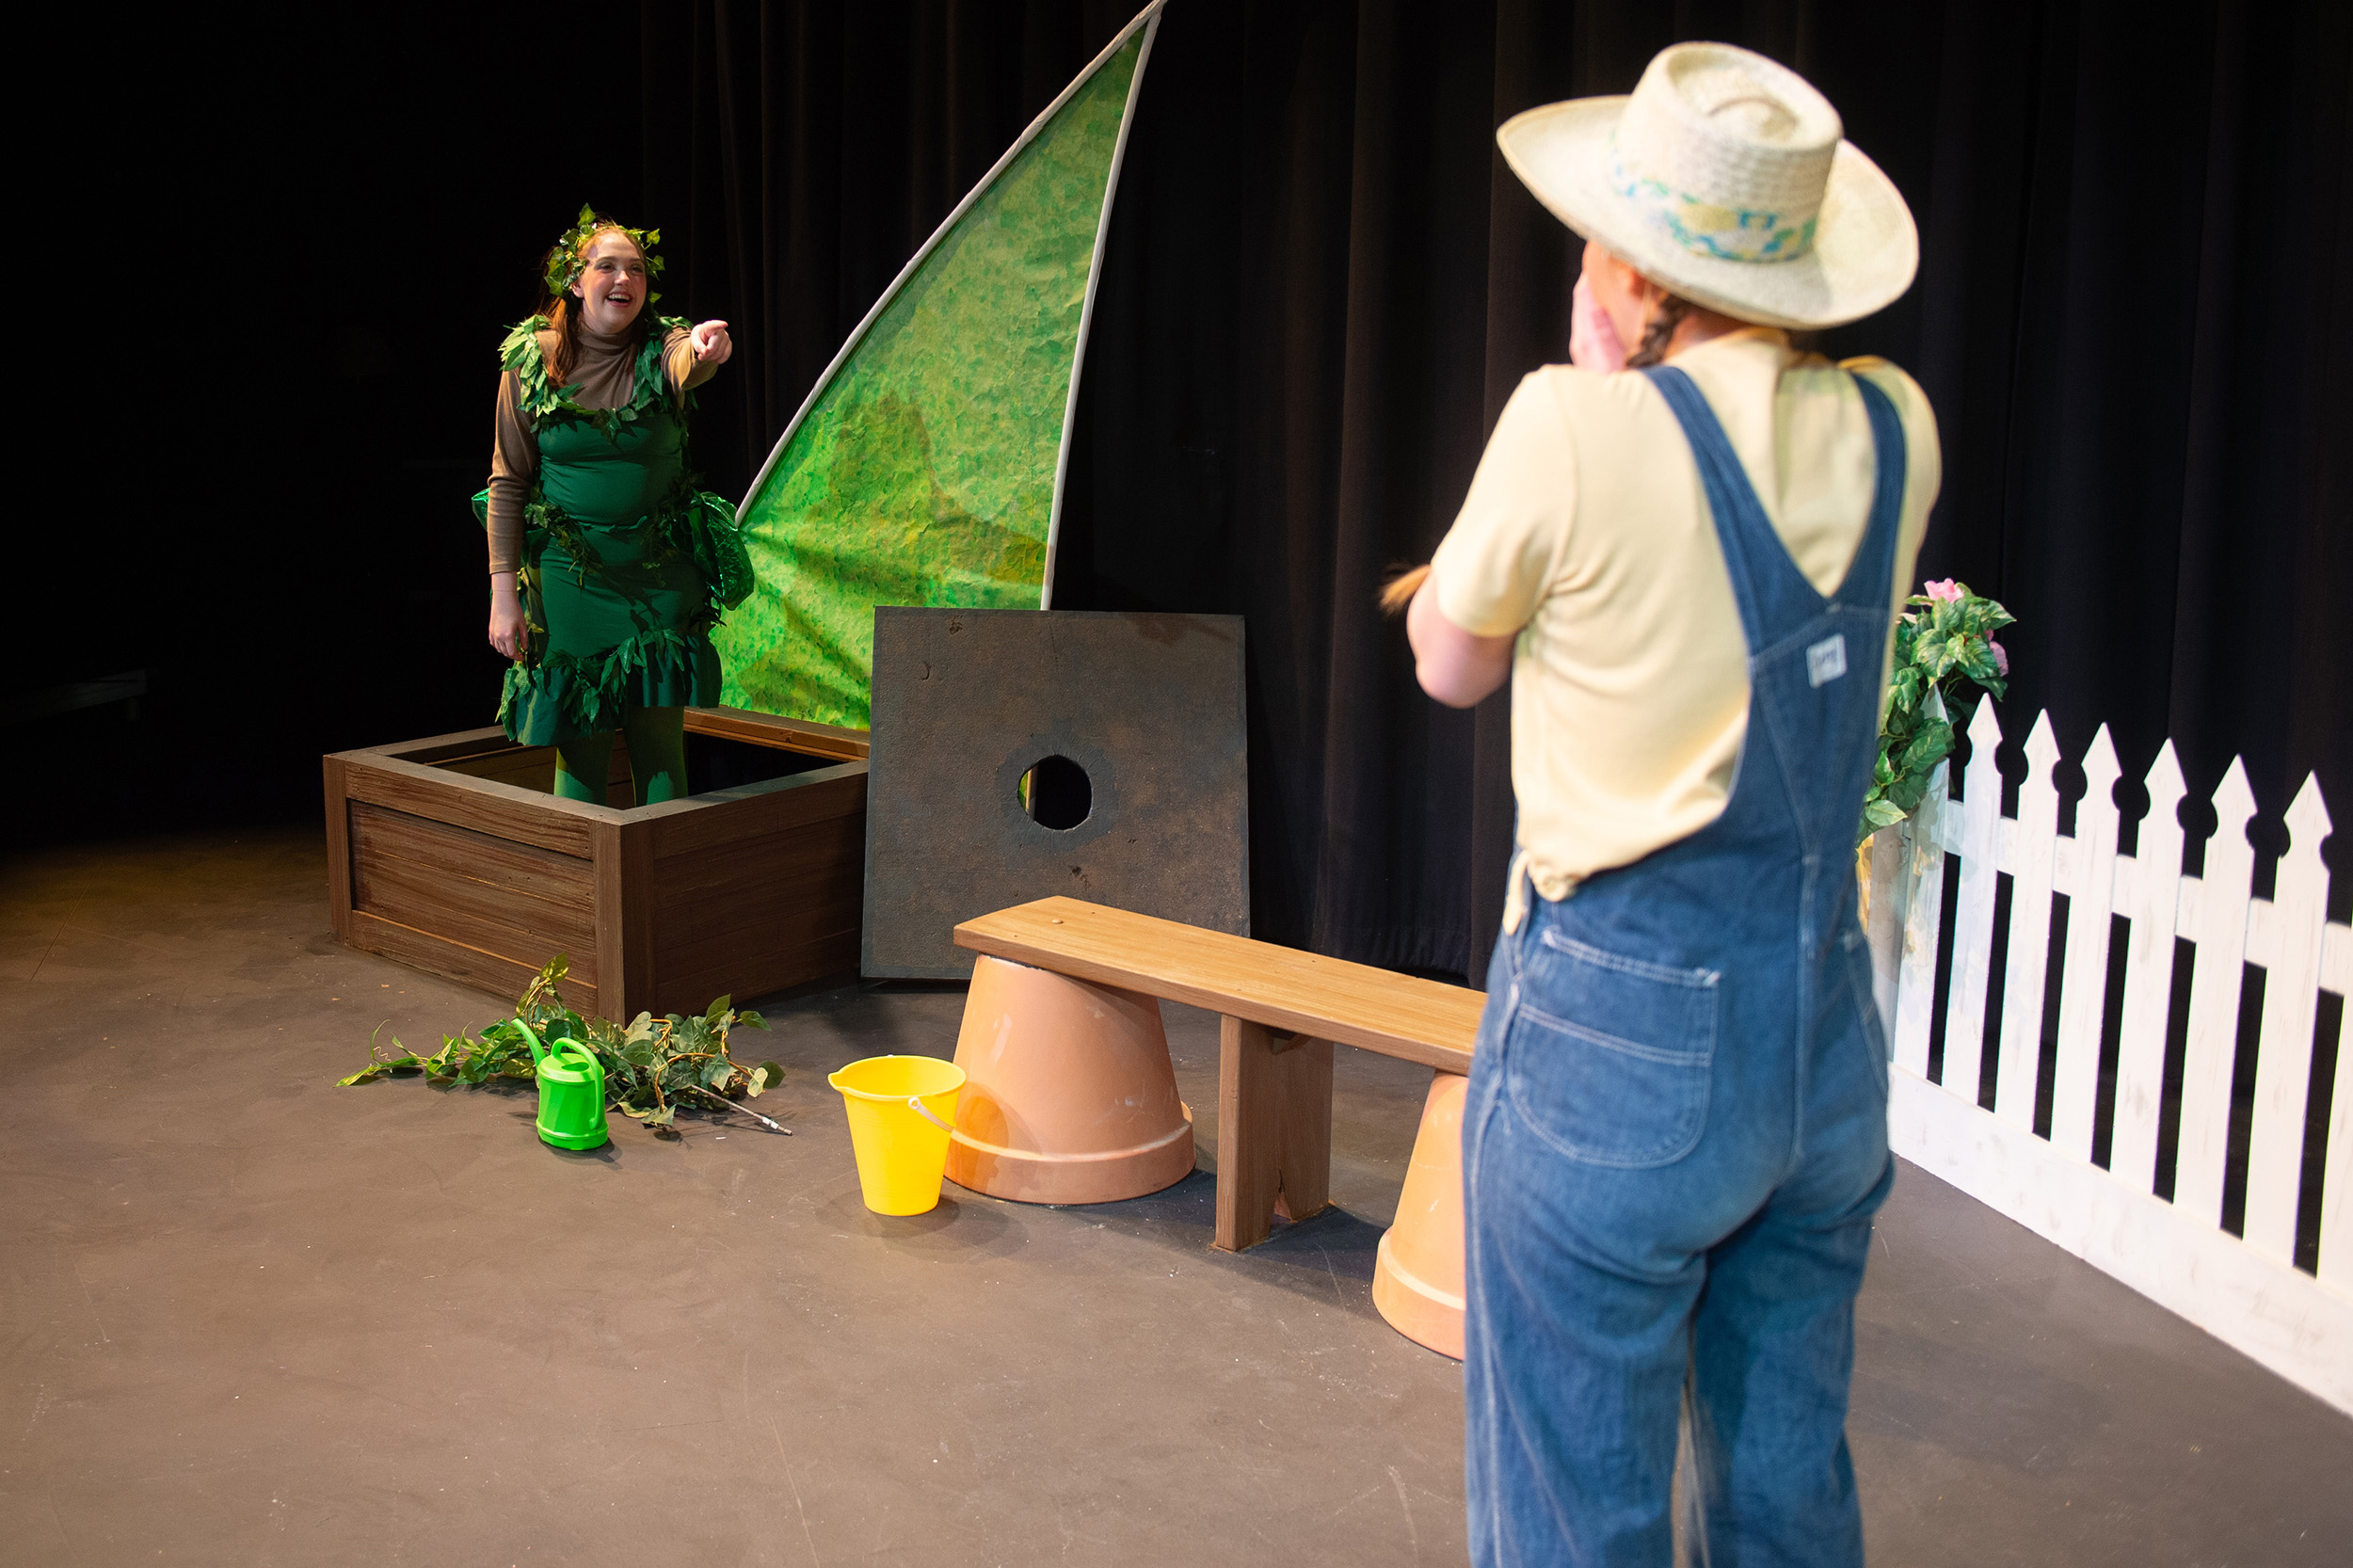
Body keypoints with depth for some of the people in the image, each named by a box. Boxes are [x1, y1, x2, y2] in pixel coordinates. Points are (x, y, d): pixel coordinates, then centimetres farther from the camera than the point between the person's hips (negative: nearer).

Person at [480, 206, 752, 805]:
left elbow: (685, 366, -31)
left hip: (660, 576, 0)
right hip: (570, 577, 0)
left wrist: (705, 348, -57)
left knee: (660, 741, 1)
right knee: (580, 744, 3)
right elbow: (507, 483, 0)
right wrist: (503, 593, -5)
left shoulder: (661, 348, -4)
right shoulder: (530, 359, -3)